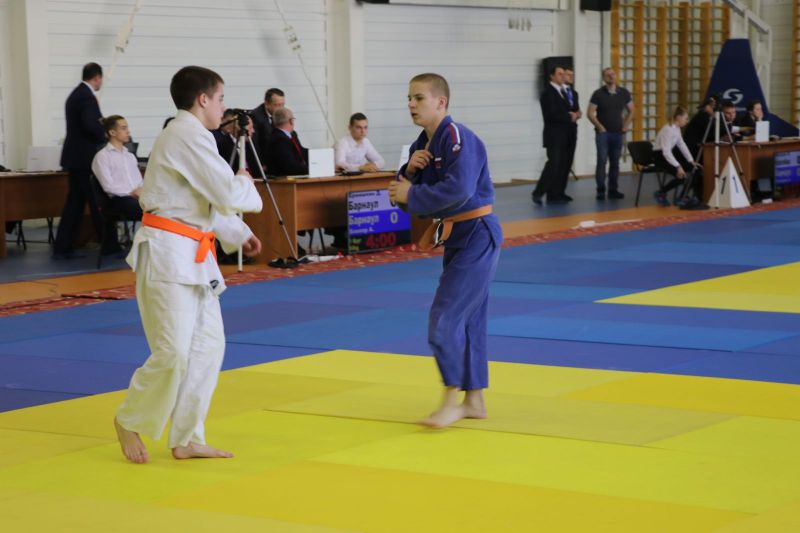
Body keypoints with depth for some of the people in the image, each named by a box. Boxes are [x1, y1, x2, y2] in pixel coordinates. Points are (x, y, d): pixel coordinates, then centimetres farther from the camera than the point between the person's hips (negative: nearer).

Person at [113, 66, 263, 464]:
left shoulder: (187, 136, 17)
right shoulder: (189, 136, -16)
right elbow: (229, 195, -19)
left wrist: (239, 234, 22)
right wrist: (248, 186, 2)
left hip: (190, 255, 11)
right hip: (168, 252, -11)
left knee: (207, 345, 10)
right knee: (173, 353, -10)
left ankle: (186, 439, 16)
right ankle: (130, 422, 12)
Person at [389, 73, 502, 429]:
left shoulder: (457, 138, -19)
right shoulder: (423, 144, 9)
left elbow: (458, 188, -30)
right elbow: (407, 191, 10)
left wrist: (411, 196, -21)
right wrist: (410, 170, -10)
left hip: (477, 235, -10)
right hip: (458, 236, 10)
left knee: (446, 316, -12)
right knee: (468, 319, 14)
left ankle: (451, 402, -5)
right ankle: (474, 401, 22)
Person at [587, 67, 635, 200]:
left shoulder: (624, 93, 5)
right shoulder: (598, 94, -4)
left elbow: (631, 111, 15)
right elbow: (590, 113, -4)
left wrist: (626, 125, 4)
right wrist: (599, 127, -10)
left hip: (618, 133, 3)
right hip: (603, 133, -3)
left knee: (615, 162, 6)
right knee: (602, 161, -7)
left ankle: (613, 190, 12)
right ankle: (600, 190, -5)